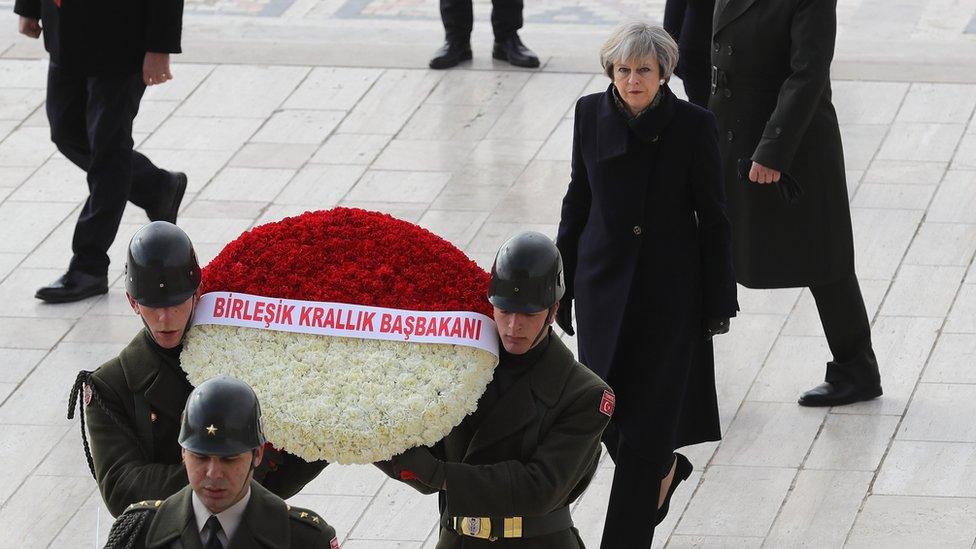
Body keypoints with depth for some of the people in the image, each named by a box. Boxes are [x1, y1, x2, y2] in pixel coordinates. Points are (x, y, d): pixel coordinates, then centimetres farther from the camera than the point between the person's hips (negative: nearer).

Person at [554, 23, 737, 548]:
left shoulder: (693, 125, -11)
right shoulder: (591, 114, -2)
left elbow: (712, 218, -5)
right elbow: (578, 202, 9)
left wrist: (718, 303, -4)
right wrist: (561, 284, 10)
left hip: (669, 288, -3)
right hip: (604, 283, 3)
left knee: (648, 417, -4)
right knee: (606, 410, 6)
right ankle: (664, 469, 38)